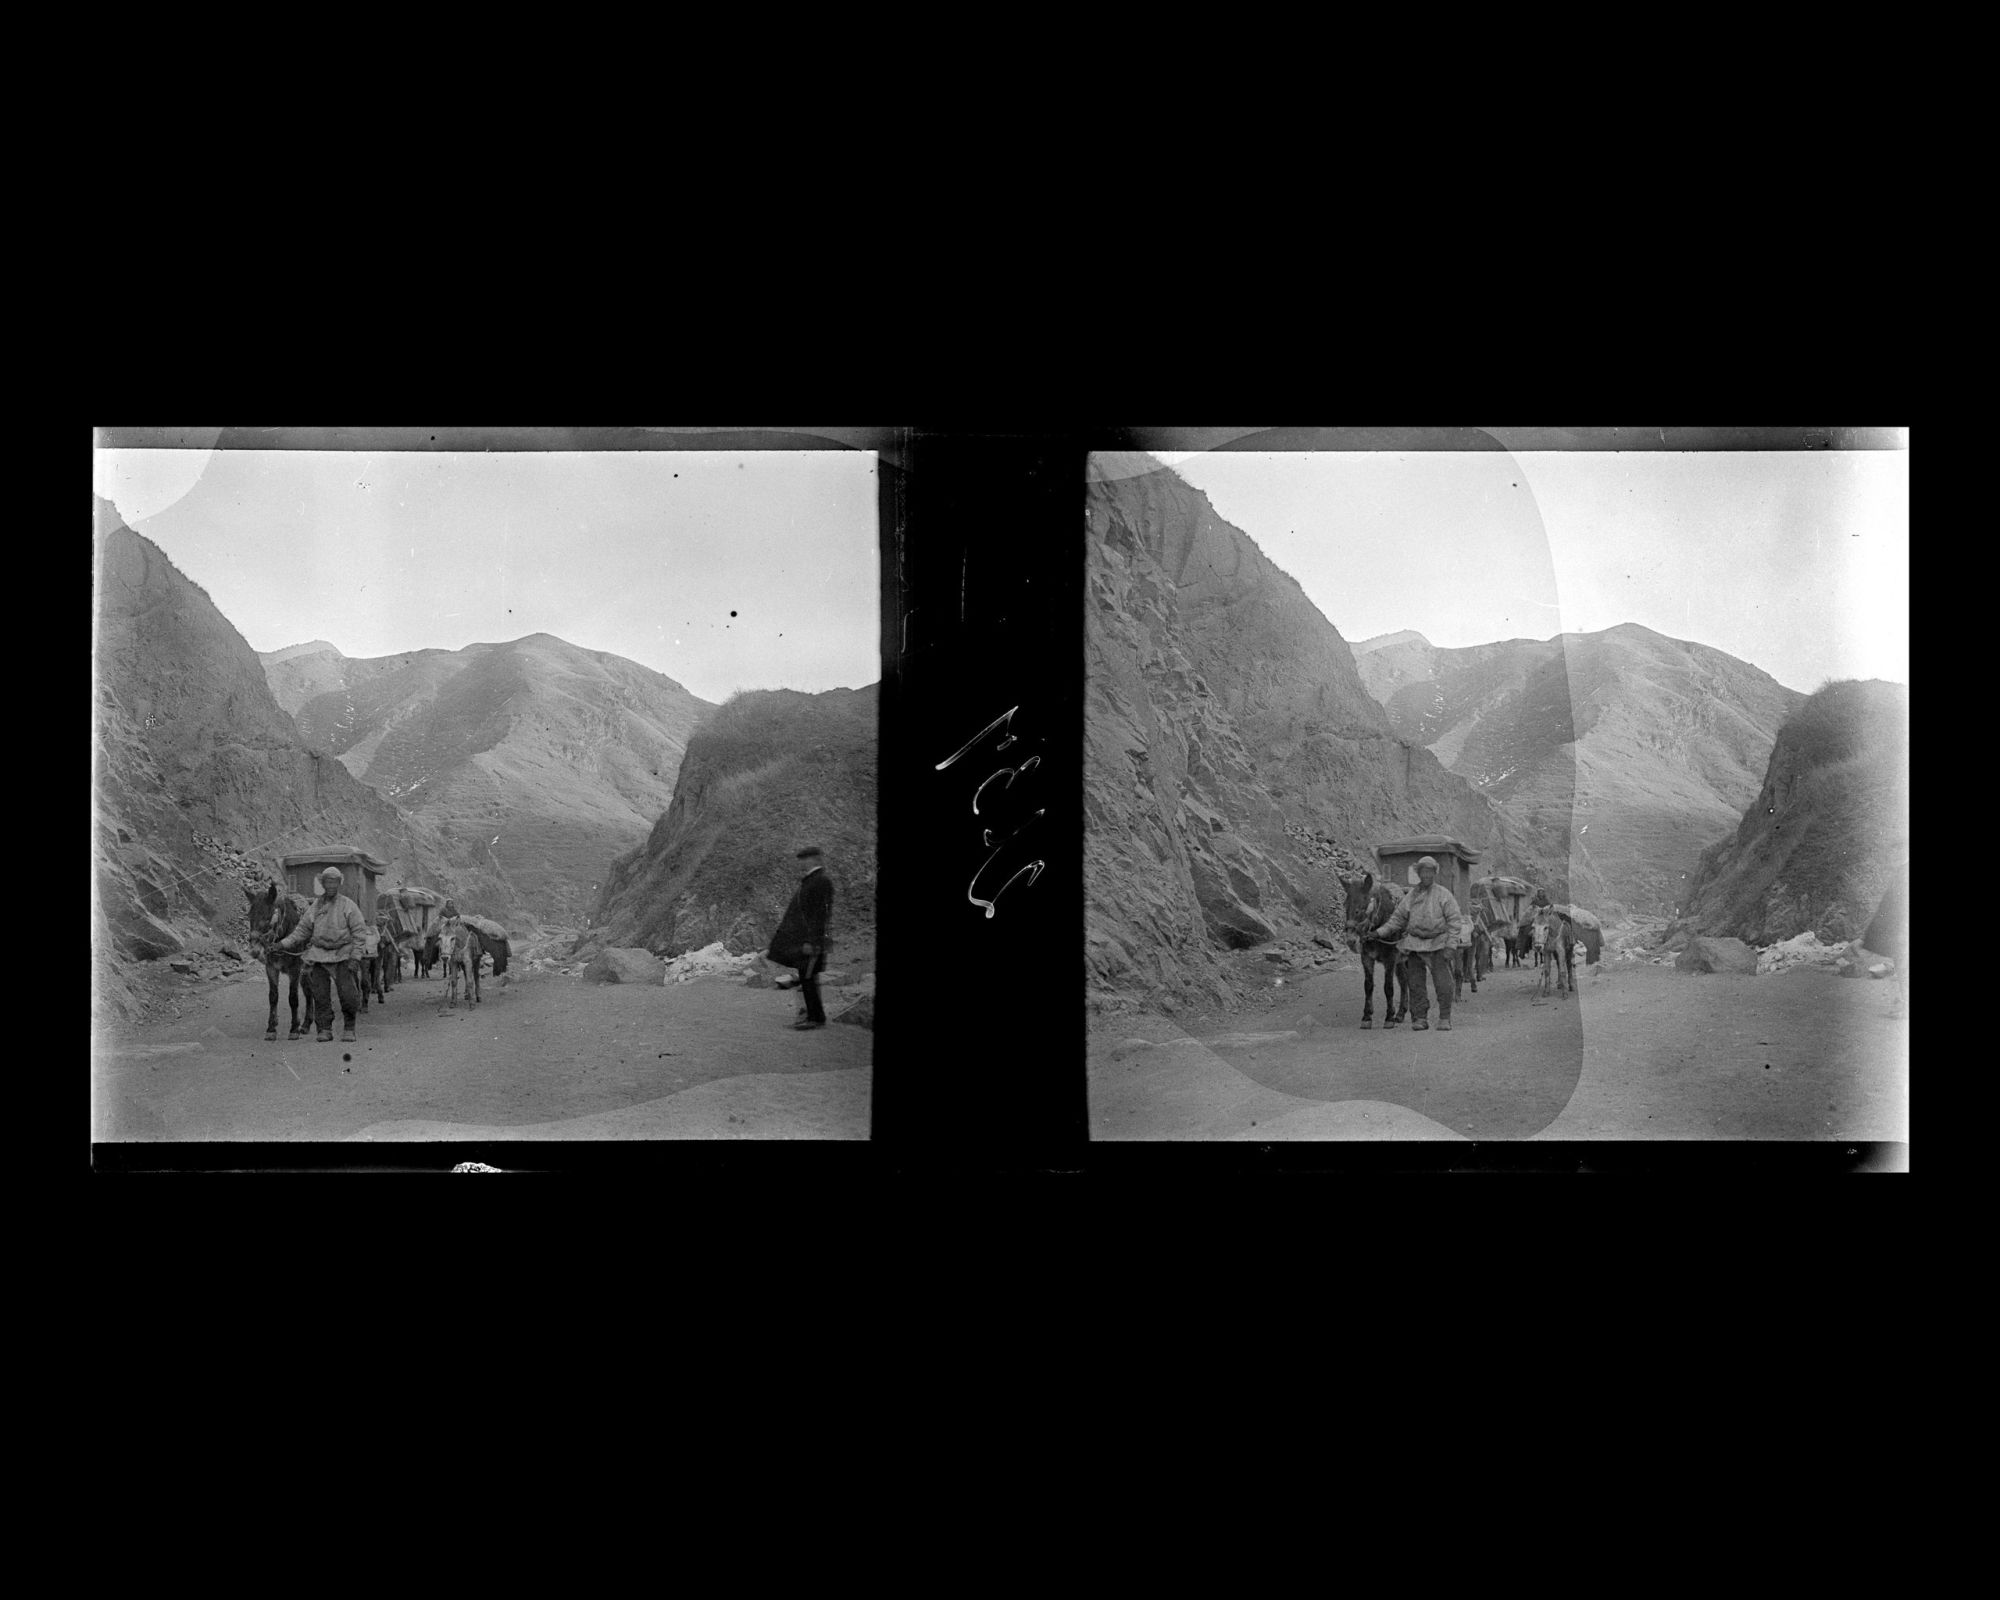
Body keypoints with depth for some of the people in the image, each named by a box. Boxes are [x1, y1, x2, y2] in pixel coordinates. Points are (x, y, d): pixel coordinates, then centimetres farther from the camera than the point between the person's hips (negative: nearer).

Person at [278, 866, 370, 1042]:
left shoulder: (348, 906, -3)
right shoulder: (315, 907, 8)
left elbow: (360, 933, -5)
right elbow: (302, 930, 14)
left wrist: (354, 957, -12)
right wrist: (284, 944, 3)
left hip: (342, 955, -3)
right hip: (319, 954, 3)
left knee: (347, 994, -9)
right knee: (320, 995, 0)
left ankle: (349, 1029, 7)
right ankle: (325, 1030, 9)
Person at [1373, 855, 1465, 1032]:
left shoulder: (1443, 894, -2)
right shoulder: (1410, 896, 9)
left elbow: (1454, 920, -6)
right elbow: (1397, 918, 13)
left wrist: (1451, 945, -14)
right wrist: (1380, 932, 2)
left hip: (1438, 944, -3)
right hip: (1415, 944, 4)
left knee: (1443, 983, -7)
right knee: (1415, 983, 3)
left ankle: (1444, 1019, 4)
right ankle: (1420, 1018, 11)